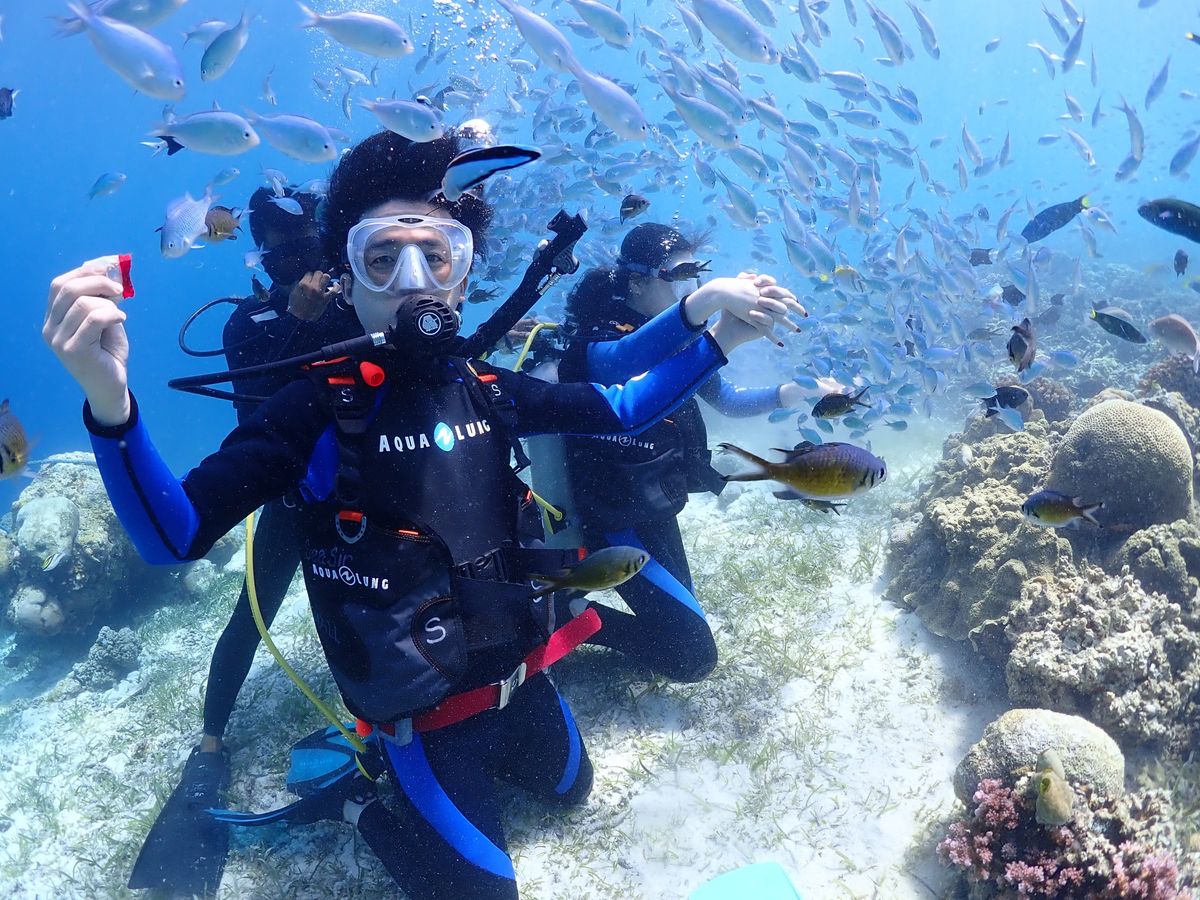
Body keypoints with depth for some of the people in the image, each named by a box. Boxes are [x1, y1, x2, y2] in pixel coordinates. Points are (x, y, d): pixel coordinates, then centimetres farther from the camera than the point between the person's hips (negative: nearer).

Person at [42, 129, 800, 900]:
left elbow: (621, 410, 7)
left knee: (570, 790, 29)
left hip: (521, 676, 6)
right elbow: (174, 536, -29)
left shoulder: (485, 390, -5)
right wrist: (110, 402, -46)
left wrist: (718, 339, -1)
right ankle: (357, 796, 26)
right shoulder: (318, 409, -21)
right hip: (422, 710, -6)